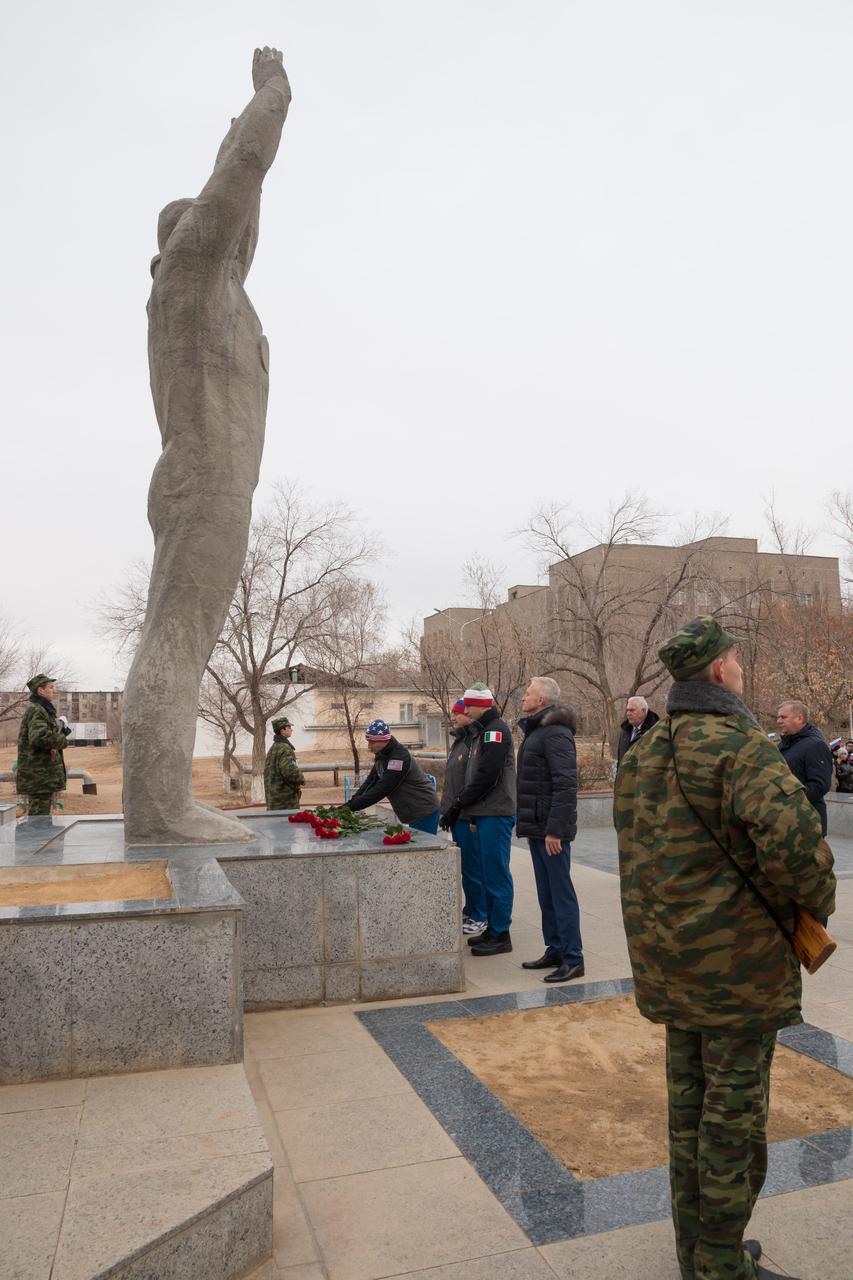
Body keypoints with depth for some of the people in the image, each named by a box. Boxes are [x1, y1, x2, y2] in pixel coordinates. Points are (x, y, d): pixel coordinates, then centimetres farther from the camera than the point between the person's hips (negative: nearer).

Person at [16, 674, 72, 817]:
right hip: (39, 776, -11)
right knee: (39, 817, -6)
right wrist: (63, 740, -16)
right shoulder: (36, 711, -15)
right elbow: (39, 737, -30)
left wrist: (62, 726, 3)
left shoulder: (44, 709, 18)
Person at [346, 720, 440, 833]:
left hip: (424, 812, -9)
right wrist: (351, 802, -8)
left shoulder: (399, 757, -24)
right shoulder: (381, 756, 6)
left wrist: (352, 806, -23)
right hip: (412, 814, 9)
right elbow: (370, 781, 6)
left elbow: (382, 789, -26)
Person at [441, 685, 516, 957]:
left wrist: (458, 805, -14)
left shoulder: (496, 730, -13)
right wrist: (473, 812, 15)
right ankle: (492, 929, 23)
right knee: (489, 873, 14)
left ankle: (500, 935, 4)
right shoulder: (481, 731, 18)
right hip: (485, 814, 10)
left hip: (496, 815, -10)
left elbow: (486, 776, -20)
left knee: (496, 875, -4)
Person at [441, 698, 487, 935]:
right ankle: (470, 911, 29)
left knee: (472, 867, -1)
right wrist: (448, 811, 21)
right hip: (457, 816, 10)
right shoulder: (457, 742, 15)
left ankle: (480, 917, 11)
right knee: (465, 866, 18)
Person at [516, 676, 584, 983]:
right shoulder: (535, 731, 16)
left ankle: (573, 959, 6)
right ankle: (554, 951, 25)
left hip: (551, 830, -10)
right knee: (546, 895, 15)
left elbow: (565, 785, -21)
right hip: (537, 827, 10)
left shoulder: (556, 733, -15)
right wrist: (529, 824, 18)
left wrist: (555, 830, -23)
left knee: (561, 893, -2)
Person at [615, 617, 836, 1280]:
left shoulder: (641, 755, 8)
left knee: (688, 1099, 20)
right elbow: (794, 835, -32)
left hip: (668, 961, 8)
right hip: (739, 960, -8)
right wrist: (816, 902, -13)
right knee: (734, 1111, 8)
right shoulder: (739, 746, -19)